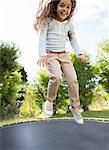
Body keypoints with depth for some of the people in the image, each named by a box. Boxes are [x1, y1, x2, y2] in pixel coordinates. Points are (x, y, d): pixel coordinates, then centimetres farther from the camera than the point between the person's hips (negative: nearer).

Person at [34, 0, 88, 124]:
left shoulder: (69, 24, 8)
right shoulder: (47, 21, -4)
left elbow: (73, 40, 17)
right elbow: (42, 38, -12)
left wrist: (79, 53, 3)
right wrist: (42, 55, -27)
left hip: (64, 55, 4)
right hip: (50, 55, -4)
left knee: (73, 80, -6)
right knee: (56, 77, -29)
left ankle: (75, 107, 13)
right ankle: (49, 102, -4)